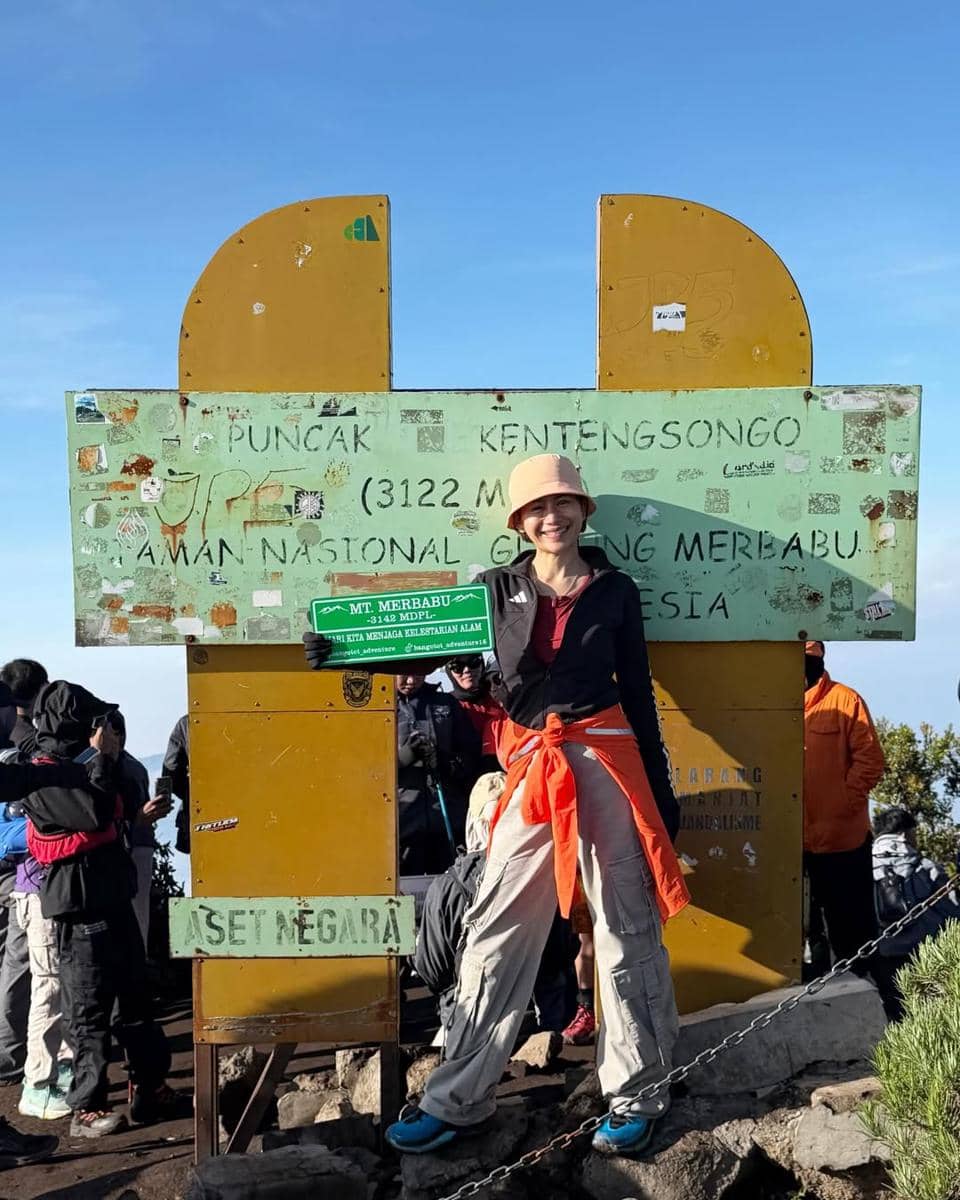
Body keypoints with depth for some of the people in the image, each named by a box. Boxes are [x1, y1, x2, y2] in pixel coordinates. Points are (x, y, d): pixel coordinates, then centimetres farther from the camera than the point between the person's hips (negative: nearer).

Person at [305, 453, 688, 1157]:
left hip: (605, 760, -1)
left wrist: (662, 790, 9)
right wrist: (345, 653, -13)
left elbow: (638, 692, 9)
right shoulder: (497, 588, 6)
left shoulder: (615, 590, 5)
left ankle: (637, 1099, 20)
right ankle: (459, 1100, 16)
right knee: (496, 934, 4)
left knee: (627, 928, 5)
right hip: (529, 769, 1)